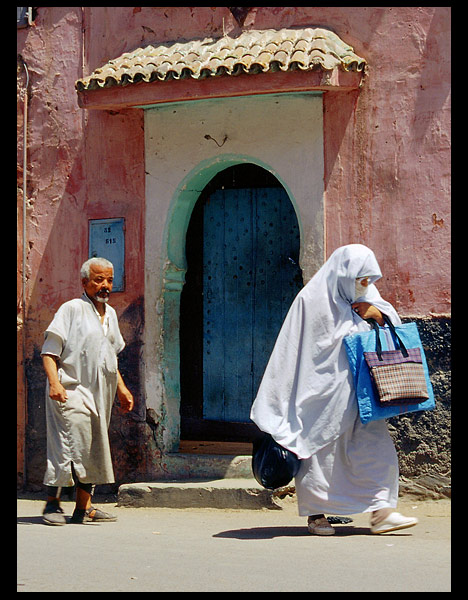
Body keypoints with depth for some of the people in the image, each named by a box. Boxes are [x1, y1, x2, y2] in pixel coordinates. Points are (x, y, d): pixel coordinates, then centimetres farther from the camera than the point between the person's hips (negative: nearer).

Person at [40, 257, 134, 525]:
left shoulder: (110, 314, 18)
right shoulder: (72, 309, -4)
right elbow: (49, 351, -9)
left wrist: (121, 388, 23)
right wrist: (54, 382, -22)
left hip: (99, 394, 7)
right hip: (71, 390, -7)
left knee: (94, 449, 8)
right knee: (70, 443, -16)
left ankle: (84, 506, 15)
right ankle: (53, 503, -7)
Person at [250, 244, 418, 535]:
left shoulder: (366, 296, 10)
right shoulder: (313, 299, -9)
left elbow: (394, 324, 17)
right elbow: (297, 348, -9)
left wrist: (379, 314, -5)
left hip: (358, 389, 6)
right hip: (324, 392, -6)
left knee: (376, 445, -1)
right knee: (321, 447, 0)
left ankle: (381, 512, 0)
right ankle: (316, 514, 12)